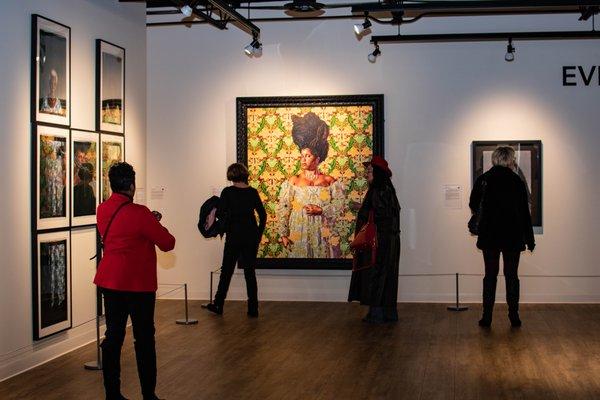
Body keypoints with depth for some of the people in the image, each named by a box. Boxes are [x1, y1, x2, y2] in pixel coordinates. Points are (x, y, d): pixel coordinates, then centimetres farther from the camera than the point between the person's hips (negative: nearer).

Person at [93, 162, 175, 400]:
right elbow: (168, 243, -11)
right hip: (138, 284, -6)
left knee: (113, 337, 9)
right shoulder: (138, 213, -17)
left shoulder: (102, 210, 4)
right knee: (144, 339, 3)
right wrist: (156, 225, 7)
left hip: (109, 282, 6)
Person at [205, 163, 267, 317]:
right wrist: (259, 233, 11)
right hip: (251, 235, 3)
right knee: (250, 271, 8)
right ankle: (253, 308, 7)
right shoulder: (253, 192, 1)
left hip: (234, 235, -3)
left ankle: (218, 305, 17)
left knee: (227, 270, 10)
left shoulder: (228, 192, -8)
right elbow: (263, 214, 3)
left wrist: (226, 228, 7)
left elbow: (220, 213, -11)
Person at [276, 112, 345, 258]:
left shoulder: (329, 181, 4)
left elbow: (339, 206, 1)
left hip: (323, 233, 1)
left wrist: (320, 210, -13)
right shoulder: (293, 181, 2)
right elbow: (283, 209, -1)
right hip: (299, 234, 0)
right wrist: (283, 234, -8)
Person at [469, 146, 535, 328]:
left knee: (490, 276, 6)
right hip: (513, 237, -1)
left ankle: (487, 317, 5)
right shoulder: (517, 182, -5)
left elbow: (473, 206, 5)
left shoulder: (483, 180, -3)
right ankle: (514, 316, 9)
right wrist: (529, 239, 4)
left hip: (489, 237, 1)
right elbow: (524, 213, -2)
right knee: (512, 276, 7)